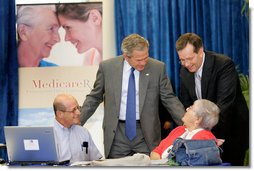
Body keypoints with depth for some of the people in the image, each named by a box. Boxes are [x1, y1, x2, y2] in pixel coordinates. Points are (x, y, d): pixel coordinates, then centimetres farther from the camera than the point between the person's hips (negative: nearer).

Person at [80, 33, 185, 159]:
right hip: (117, 134, 1)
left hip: (146, 134, 0)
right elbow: (94, 98, 9)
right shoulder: (107, 67, -1)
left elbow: (169, 99, 2)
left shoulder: (158, 68, -2)